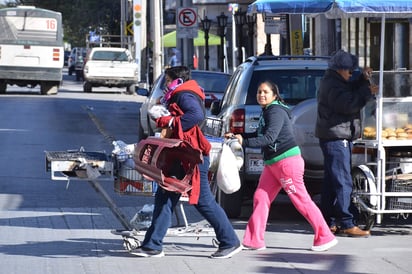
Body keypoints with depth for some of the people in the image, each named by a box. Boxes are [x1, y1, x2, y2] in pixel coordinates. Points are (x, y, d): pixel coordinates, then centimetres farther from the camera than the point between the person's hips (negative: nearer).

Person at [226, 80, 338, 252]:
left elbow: (269, 138, -25)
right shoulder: (266, 112, 15)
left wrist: (244, 142, -27)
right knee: (260, 198, 5)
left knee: (301, 200, -6)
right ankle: (254, 241, 7)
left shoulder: (276, 112, -15)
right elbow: (259, 135, 23)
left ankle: (325, 237, 0)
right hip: (272, 164, 10)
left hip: (287, 161, -10)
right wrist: (237, 136, 15)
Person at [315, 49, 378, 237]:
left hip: (334, 137, 11)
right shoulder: (332, 85, -16)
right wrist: (367, 92, -17)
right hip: (336, 138, -11)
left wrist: (363, 79, 10)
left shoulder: (332, 81, 17)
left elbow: (350, 90, 25)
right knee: (342, 182, -12)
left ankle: (328, 222, 17)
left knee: (332, 180, 13)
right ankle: (347, 224, -14)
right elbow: (348, 104, -25)